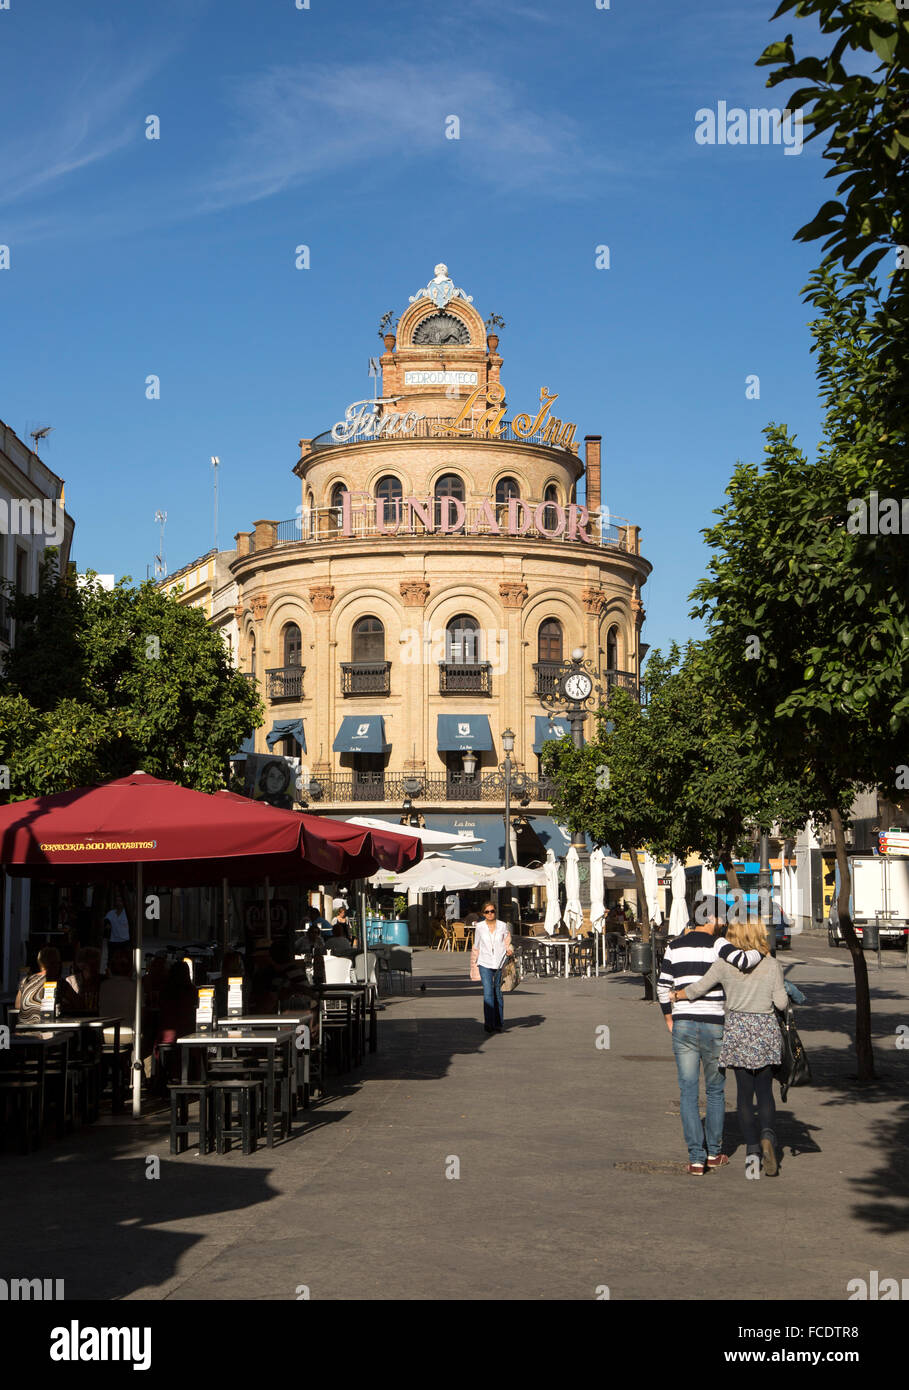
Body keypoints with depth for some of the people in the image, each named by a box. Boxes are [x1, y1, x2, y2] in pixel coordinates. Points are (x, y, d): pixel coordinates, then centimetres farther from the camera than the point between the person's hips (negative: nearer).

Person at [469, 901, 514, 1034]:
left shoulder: (503, 926, 3)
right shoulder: (480, 927, 4)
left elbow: (507, 942, 7)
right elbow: (476, 947, 13)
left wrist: (509, 950, -15)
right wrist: (474, 964, 17)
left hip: (500, 963, 1)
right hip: (485, 963, -1)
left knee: (498, 993, 8)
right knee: (488, 992, -14)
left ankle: (499, 1023, 20)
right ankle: (489, 1023, -18)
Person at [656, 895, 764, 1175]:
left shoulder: (675, 947, 5)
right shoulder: (716, 944, -7)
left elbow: (663, 987, 5)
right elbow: (742, 961, -24)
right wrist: (759, 951, -2)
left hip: (683, 1025, 2)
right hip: (714, 1026, -2)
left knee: (688, 1092, 4)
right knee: (715, 1090, 16)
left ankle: (696, 1158, 0)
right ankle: (714, 1152, 23)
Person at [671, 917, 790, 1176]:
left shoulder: (725, 964, -4)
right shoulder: (772, 965, -2)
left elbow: (698, 988, -4)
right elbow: (781, 1002, -3)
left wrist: (676, 995, 13)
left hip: (737, 1028, 0)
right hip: (766, 1028, 0)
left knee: (744, 1092, 9)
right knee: (764, 1091, 8)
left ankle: (752, 1149, 2)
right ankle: (767, 1136, -17)